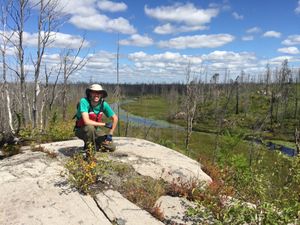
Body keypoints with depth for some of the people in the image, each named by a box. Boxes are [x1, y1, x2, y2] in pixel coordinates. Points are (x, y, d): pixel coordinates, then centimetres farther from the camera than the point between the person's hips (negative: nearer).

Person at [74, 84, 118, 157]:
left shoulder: (103, 104, -15)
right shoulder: (84, 101, -28)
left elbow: (115, 118, -3)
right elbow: (87, 121, -37)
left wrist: (110, 134, -7)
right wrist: (105, 124, -26)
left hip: (95, 130, 4)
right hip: (81, 129, -4)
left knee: (112, 147, -7)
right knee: (90, 127, -39)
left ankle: (95, 144, 20)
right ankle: (87, 150, -14)